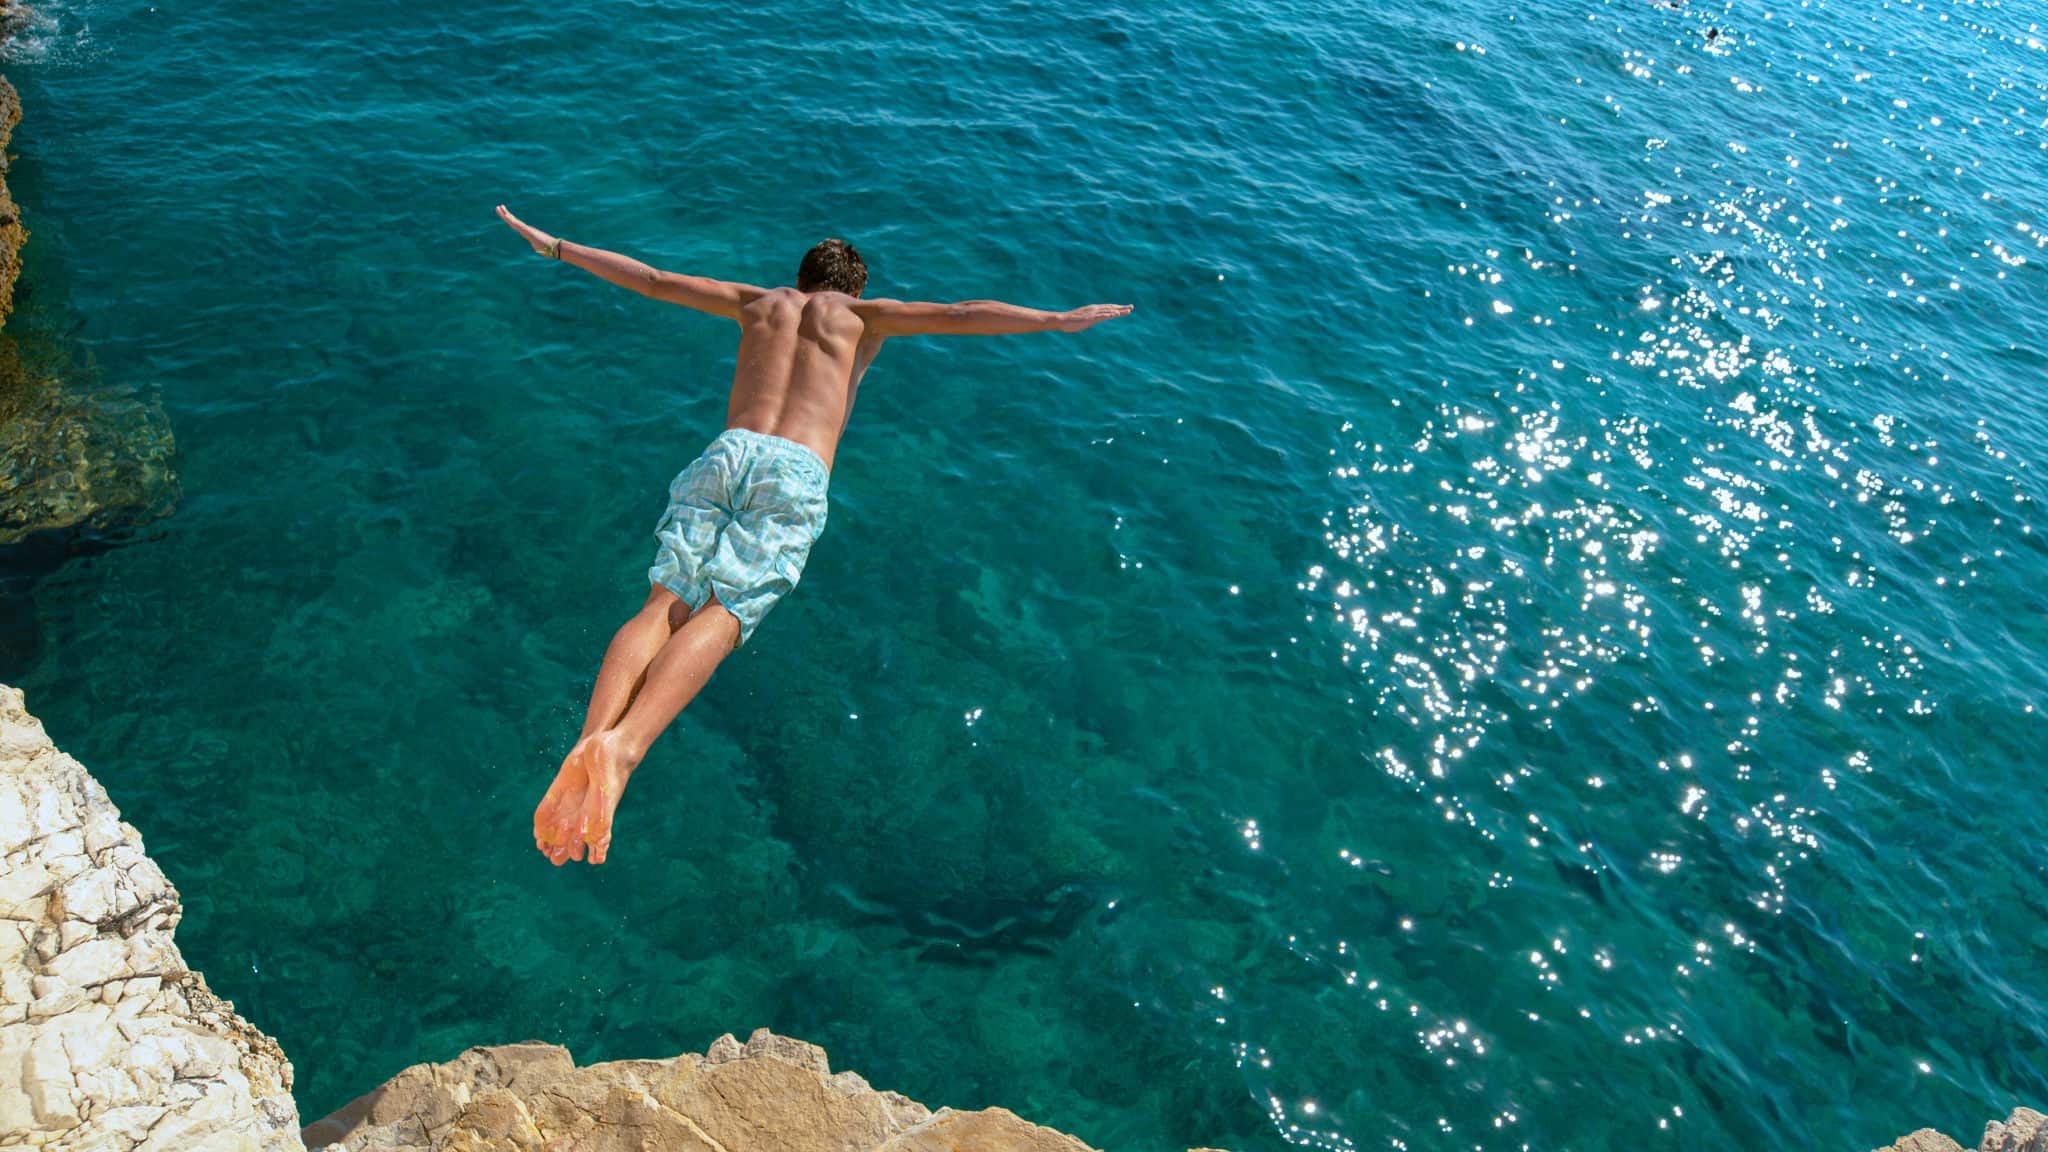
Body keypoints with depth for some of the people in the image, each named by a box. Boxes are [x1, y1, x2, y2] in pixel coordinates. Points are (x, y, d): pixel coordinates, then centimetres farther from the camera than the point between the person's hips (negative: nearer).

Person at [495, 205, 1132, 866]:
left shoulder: (759, 303, 32)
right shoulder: (862, 315, 24)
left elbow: (648, 279, 35)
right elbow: (960, 317, 14)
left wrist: (552, 246, 47)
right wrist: (1060, 321, 17)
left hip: (726, 453, 3)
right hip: (795, 473, -3)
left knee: (664, 605, -13)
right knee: (721, 615, -19)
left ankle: (587, 742, -38)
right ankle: (623, 746, -44)